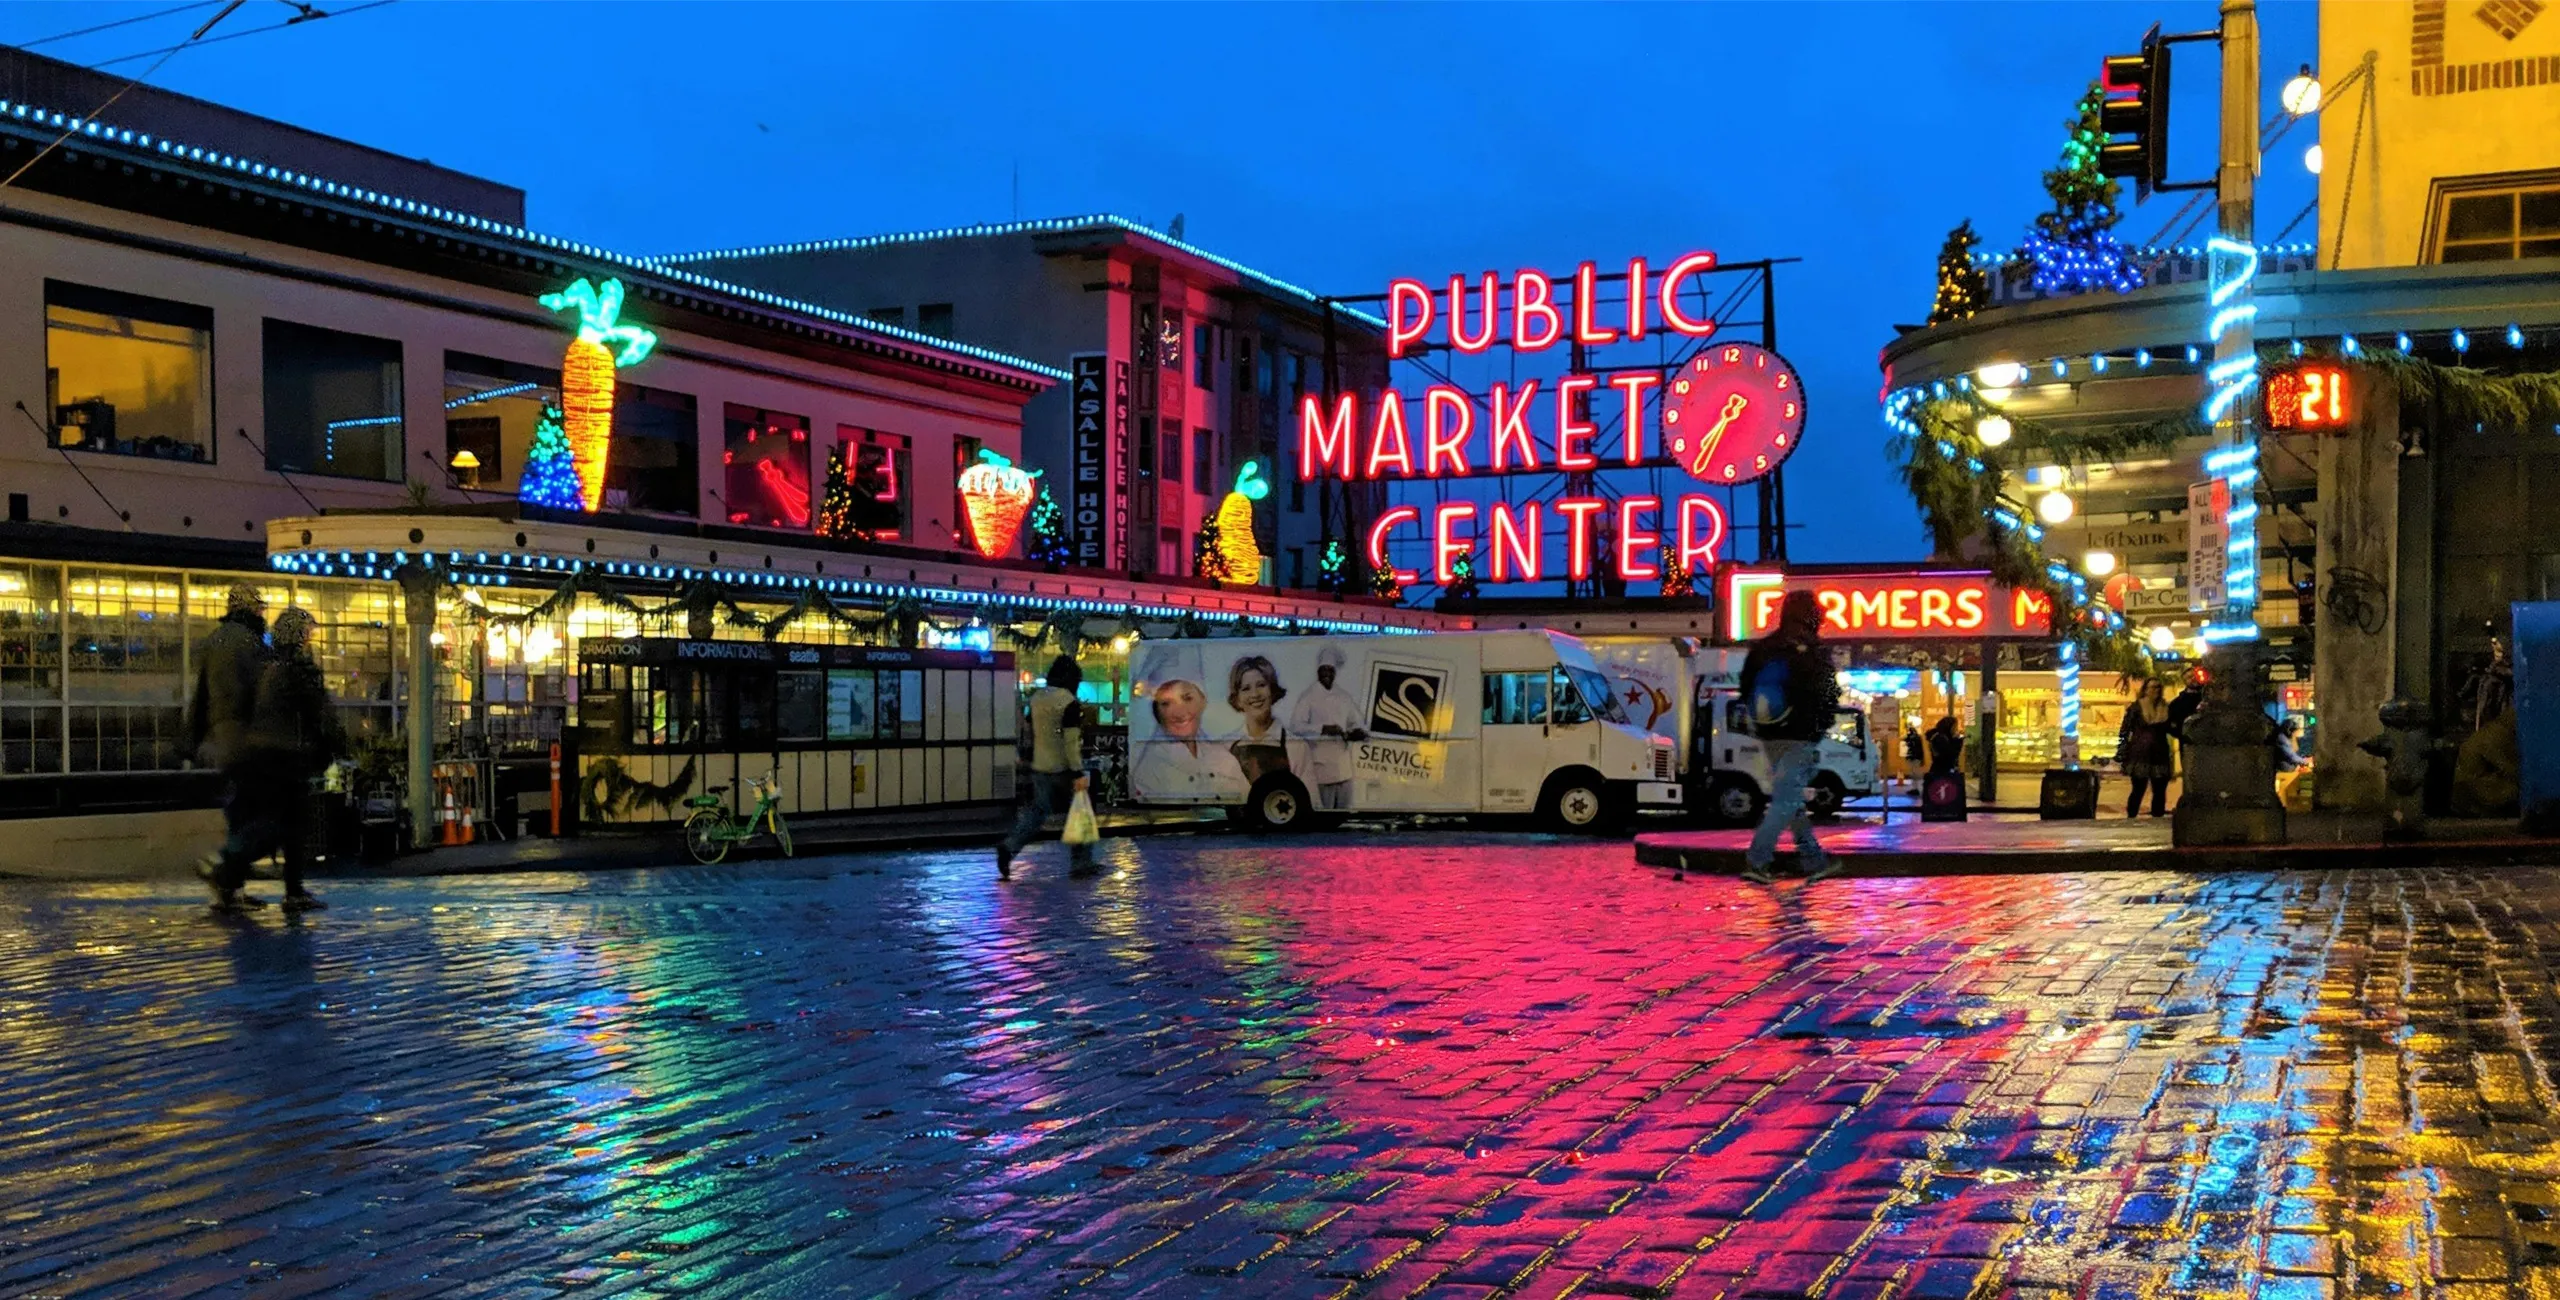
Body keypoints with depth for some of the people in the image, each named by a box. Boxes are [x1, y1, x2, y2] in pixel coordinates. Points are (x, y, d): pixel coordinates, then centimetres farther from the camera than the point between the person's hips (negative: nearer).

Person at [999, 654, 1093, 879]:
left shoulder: (1036, 698, 7)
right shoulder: (1069, 703, -15)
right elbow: (1071, 741, -20)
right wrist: (1078, 773, -19)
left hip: (1039, 767, 6)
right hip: (1063, 768, -6)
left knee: (1036, 811, 9)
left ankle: (1010, 847, -11)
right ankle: (1081, 864, 11)